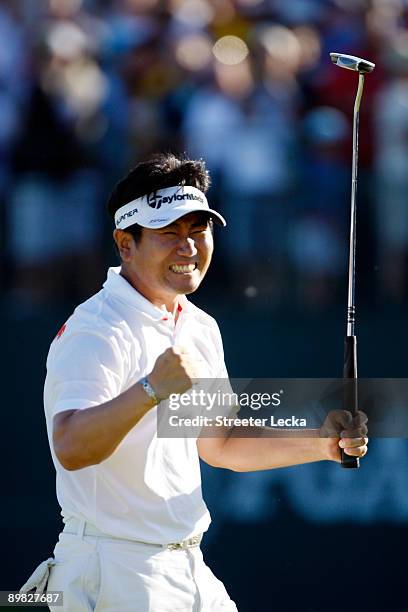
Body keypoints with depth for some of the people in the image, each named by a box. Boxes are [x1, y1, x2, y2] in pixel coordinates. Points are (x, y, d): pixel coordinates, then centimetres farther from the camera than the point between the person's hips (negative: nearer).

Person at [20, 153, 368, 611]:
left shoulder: (200, 328, 12)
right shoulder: (95, 331, -16)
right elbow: (70, 449, -31)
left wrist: (321, 445, 10)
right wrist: (151, 390, -46)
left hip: (188, 569, 8)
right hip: (115, 572, -8)